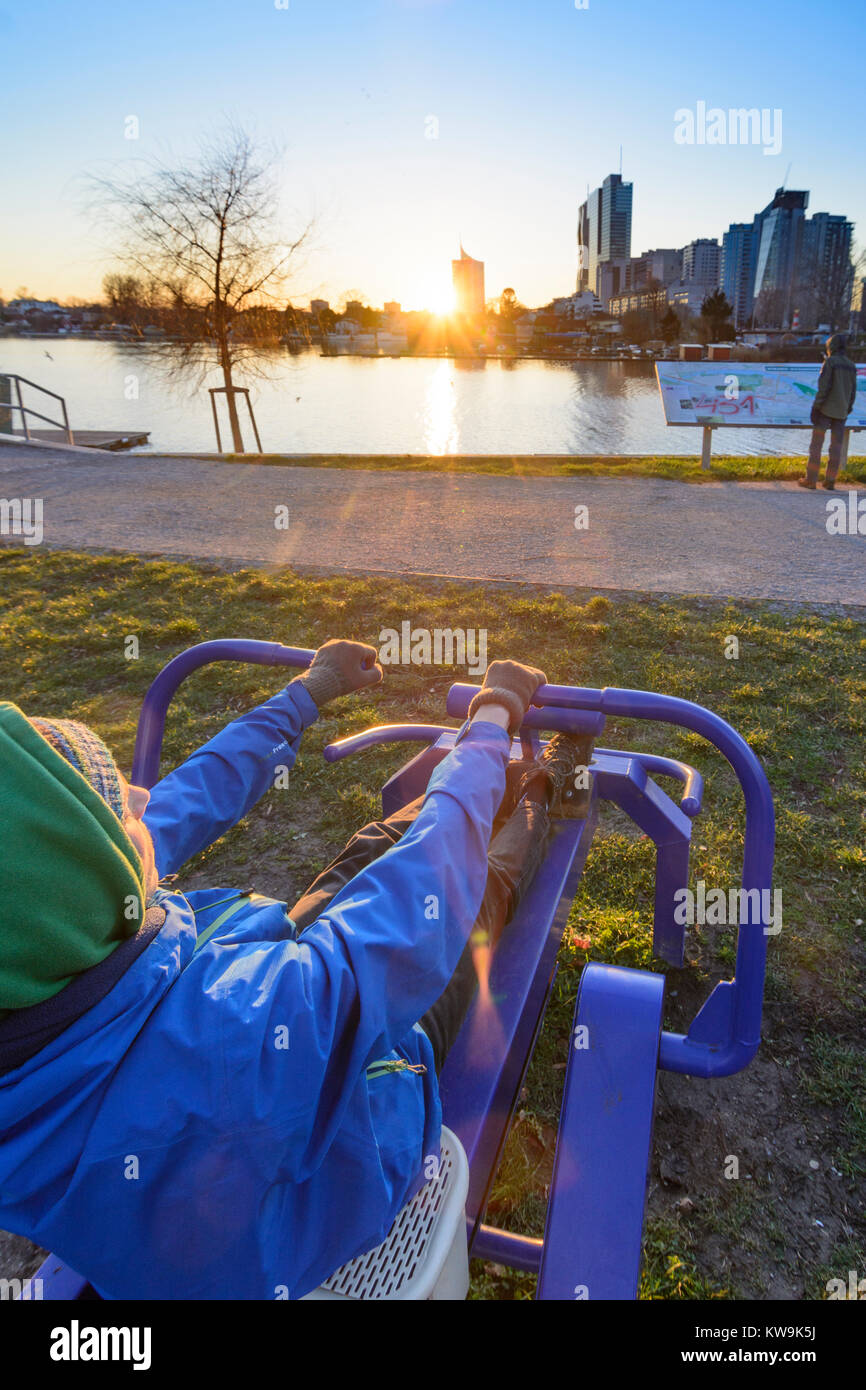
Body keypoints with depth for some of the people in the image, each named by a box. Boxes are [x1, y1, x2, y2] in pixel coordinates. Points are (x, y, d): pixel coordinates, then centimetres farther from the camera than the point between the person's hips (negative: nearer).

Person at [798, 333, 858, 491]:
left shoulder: (829, 362, -6)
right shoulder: (851, 366, 12)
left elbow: (824, 387, -14)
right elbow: (853, 391, 13)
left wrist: (816, 406, -12)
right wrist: (848, 410, 20)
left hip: (826, 409, -6)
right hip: (841, 411, 6)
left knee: (816, 444, -2)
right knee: (836, 446, 5)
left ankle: (811, 480, -3)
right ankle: (830, 481, 5)